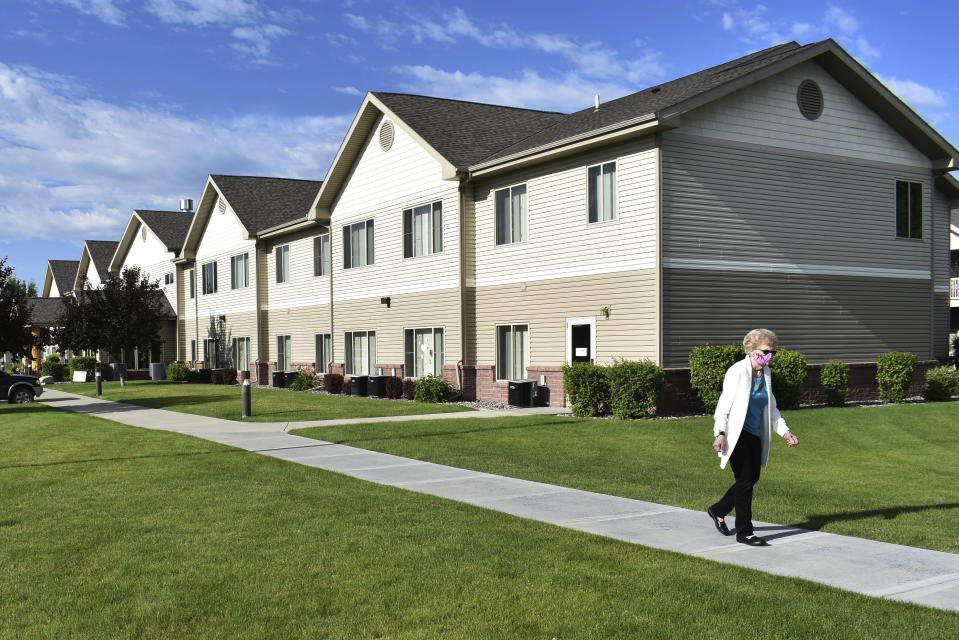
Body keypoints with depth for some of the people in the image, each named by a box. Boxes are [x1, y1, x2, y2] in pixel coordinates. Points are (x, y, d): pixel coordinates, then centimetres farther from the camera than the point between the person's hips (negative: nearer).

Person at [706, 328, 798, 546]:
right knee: (745, 480, -7)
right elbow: (724, 404, -15)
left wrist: (784, 431, 13)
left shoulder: (765, 374, 11)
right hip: (737, 434, -8)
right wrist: (720, 434, -23)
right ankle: (744, 532, 3)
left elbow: (771, 407, 20)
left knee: (752, 478, 11)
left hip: (755, 434, 8)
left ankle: (718, 511, 32)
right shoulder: (738, 371, -12)